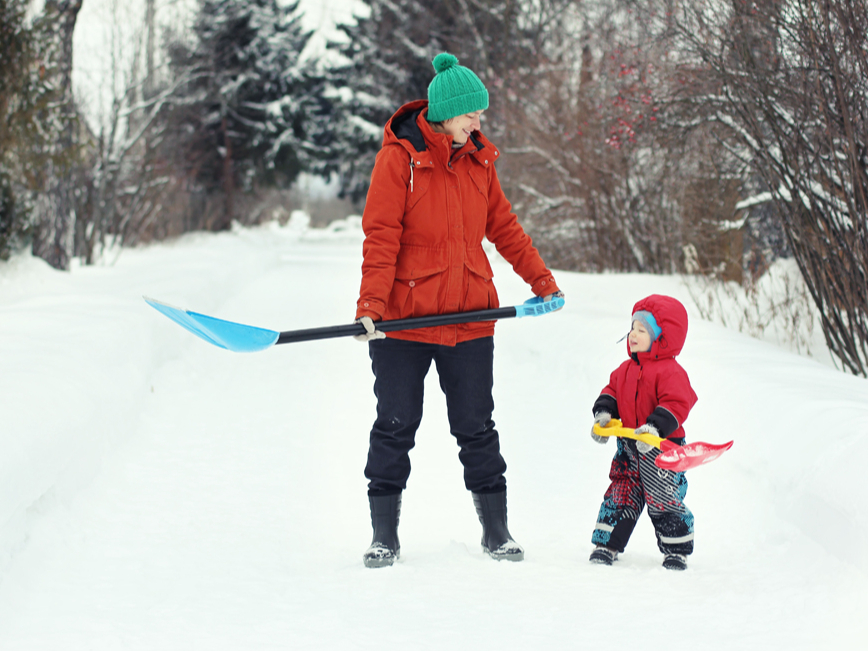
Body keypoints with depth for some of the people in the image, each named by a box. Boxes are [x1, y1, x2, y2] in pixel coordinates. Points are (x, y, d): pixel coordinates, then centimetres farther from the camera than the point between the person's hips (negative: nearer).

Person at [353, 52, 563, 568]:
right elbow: (381, 236, -13)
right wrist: (371, 304, -21)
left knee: (477, 428, 8)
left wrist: (540, 279, 22)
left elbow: (503, 226, 19)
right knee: (395, 427, 3)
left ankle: (496, 533, 16)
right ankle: (385, 538, 12)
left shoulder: (478, 160, 8)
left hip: (470, 318, 4)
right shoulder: (400, 157, -9)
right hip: (404, 318, -4)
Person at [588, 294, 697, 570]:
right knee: (620, 496, 8)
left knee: (663, 501, 1)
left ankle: (677, 551, 14)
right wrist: (603, 413, 1)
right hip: (629, 447, 6)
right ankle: (606, 545, 15)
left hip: (661, 449, -6)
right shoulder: (627, 369, 10)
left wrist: (654, 428, -34)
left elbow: (676, 404, -23)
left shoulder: (670, 372, -15)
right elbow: (612, 390, 19)